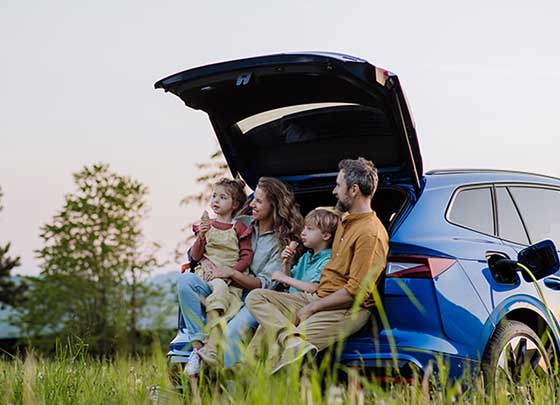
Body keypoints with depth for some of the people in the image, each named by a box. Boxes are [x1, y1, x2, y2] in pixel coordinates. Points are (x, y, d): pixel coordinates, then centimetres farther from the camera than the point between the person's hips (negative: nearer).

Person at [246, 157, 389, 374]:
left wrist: (312, 308, -13)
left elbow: (356, 292, -19)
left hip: (348, 311, -11)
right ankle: (295, 343, -31)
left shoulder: (370, 234, -14)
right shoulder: (345, 221, 19)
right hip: (318, 298, 11)